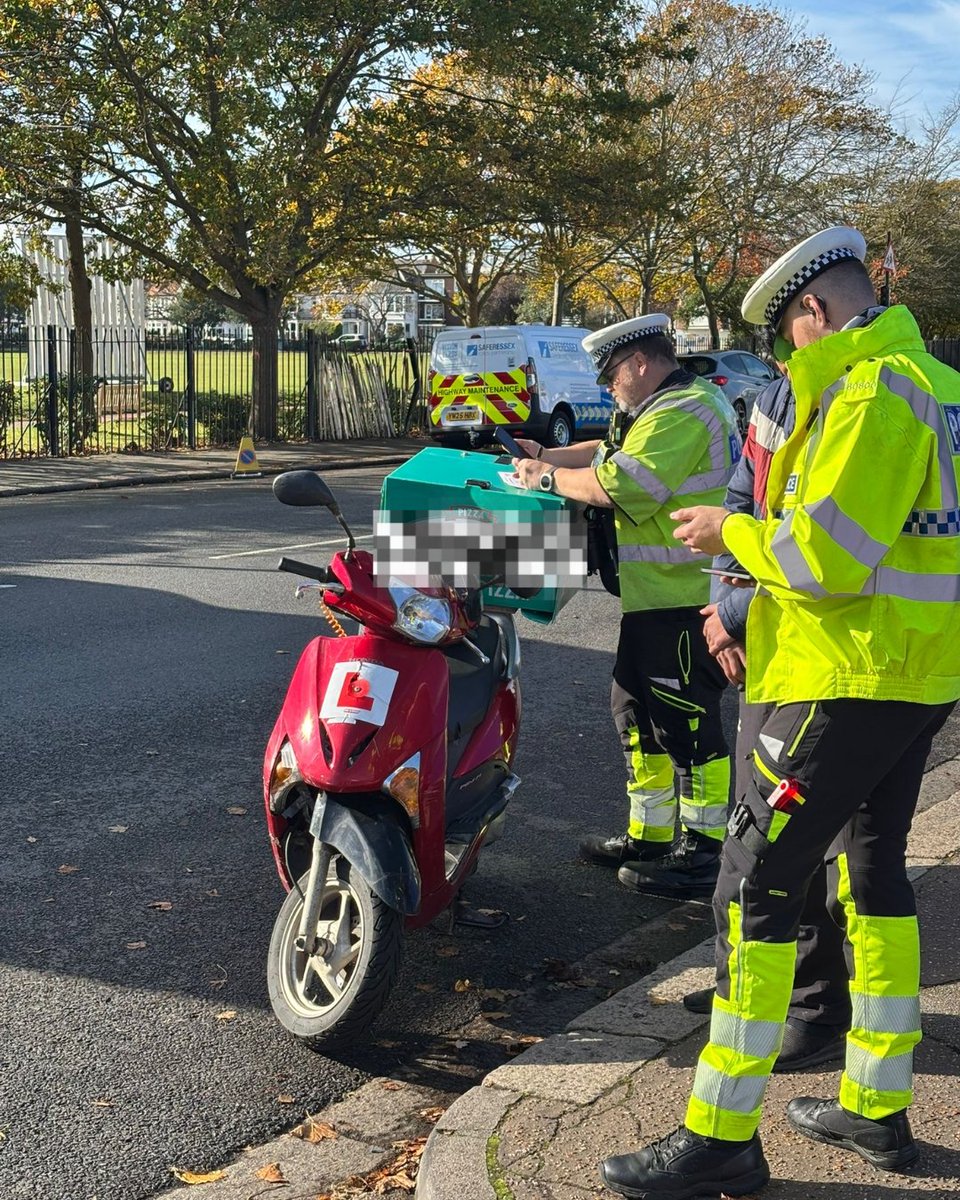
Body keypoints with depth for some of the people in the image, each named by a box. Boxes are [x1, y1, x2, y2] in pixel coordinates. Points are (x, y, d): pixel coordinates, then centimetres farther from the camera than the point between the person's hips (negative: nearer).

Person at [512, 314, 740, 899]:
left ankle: (702, 856, 4)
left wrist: (550, 477, -11)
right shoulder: (693, 401, 19)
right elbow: (617, 453, 25)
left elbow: (620, 486, -24)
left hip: (683, 599, -11)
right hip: (661, 597, 11)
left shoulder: (681, 414, -17)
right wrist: (550, 456, 13)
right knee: (638, 714, 17)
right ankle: (649, 835, 27)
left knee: (688, 725, -5)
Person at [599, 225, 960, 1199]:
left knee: (755, 883, -7)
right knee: (872, 873, 17)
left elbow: (828, 551, -23)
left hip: (852, 677, -10)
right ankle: (876, 1108, 28)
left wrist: (733, 530, -7)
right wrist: (770, 554, 16)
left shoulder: (873, 390, -16)